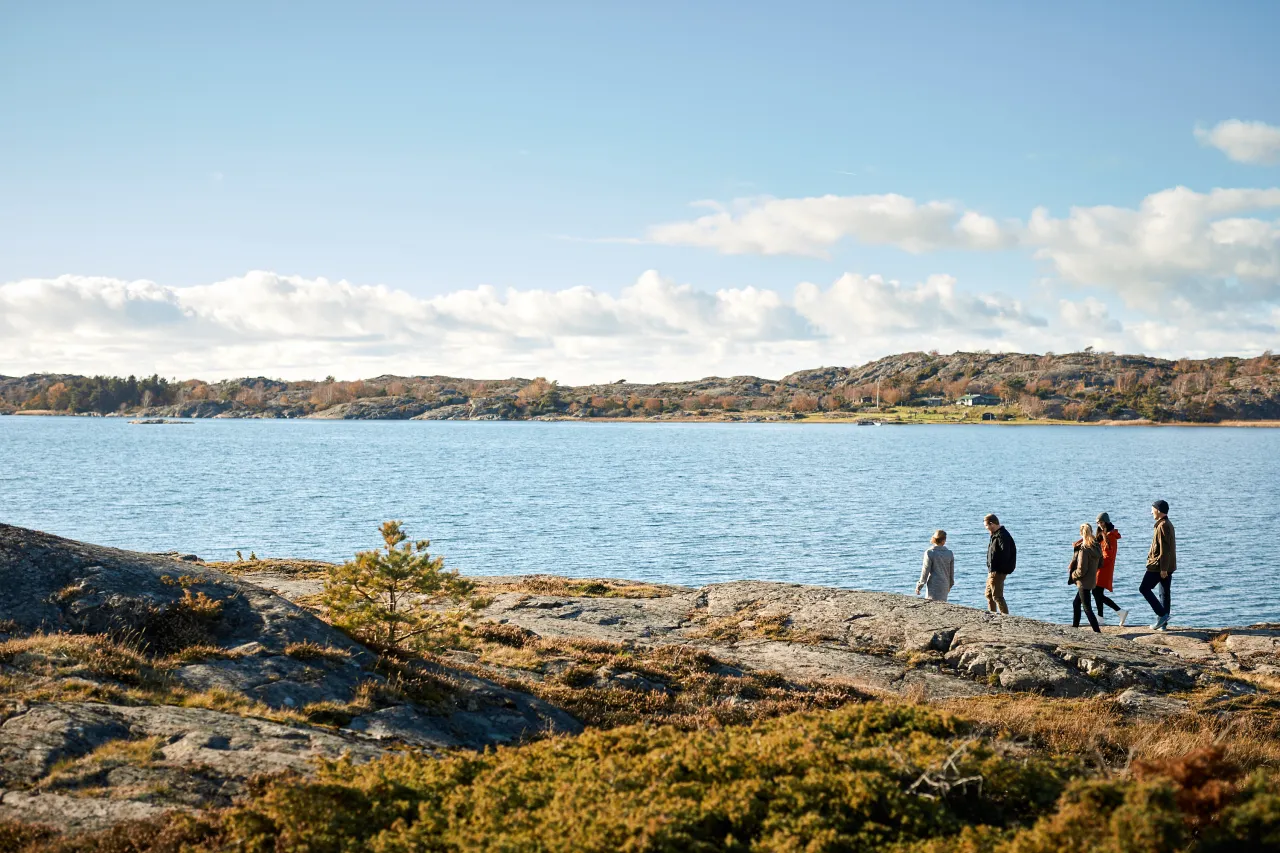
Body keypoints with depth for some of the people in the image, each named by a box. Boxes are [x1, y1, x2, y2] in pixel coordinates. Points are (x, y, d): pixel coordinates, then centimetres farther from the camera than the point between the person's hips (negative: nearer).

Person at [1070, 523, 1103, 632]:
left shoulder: (1084, 550, -23)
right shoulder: (1097, 547, 1)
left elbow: (1081, 571, -22)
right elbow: (1100, 564, 12)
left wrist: (1072, 575, -5)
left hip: (1084, 582, -9)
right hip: (1092, 580, 9)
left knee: (1087, 608, -1)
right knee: (1076, 603, 23)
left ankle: (1097, 631, -2)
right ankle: (1074, 627, 32)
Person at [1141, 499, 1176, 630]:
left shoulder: (1162, 526, -16)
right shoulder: (1168, 524, 16)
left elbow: (1164, 549, -21)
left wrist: (1163, 568, -22)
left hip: (1158, 565, -10)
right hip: (1168, 566, 10)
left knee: (1144, 588, -4)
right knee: (1164, 593, 10)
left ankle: (1162, 615, -11)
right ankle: (1163, 623, 13)